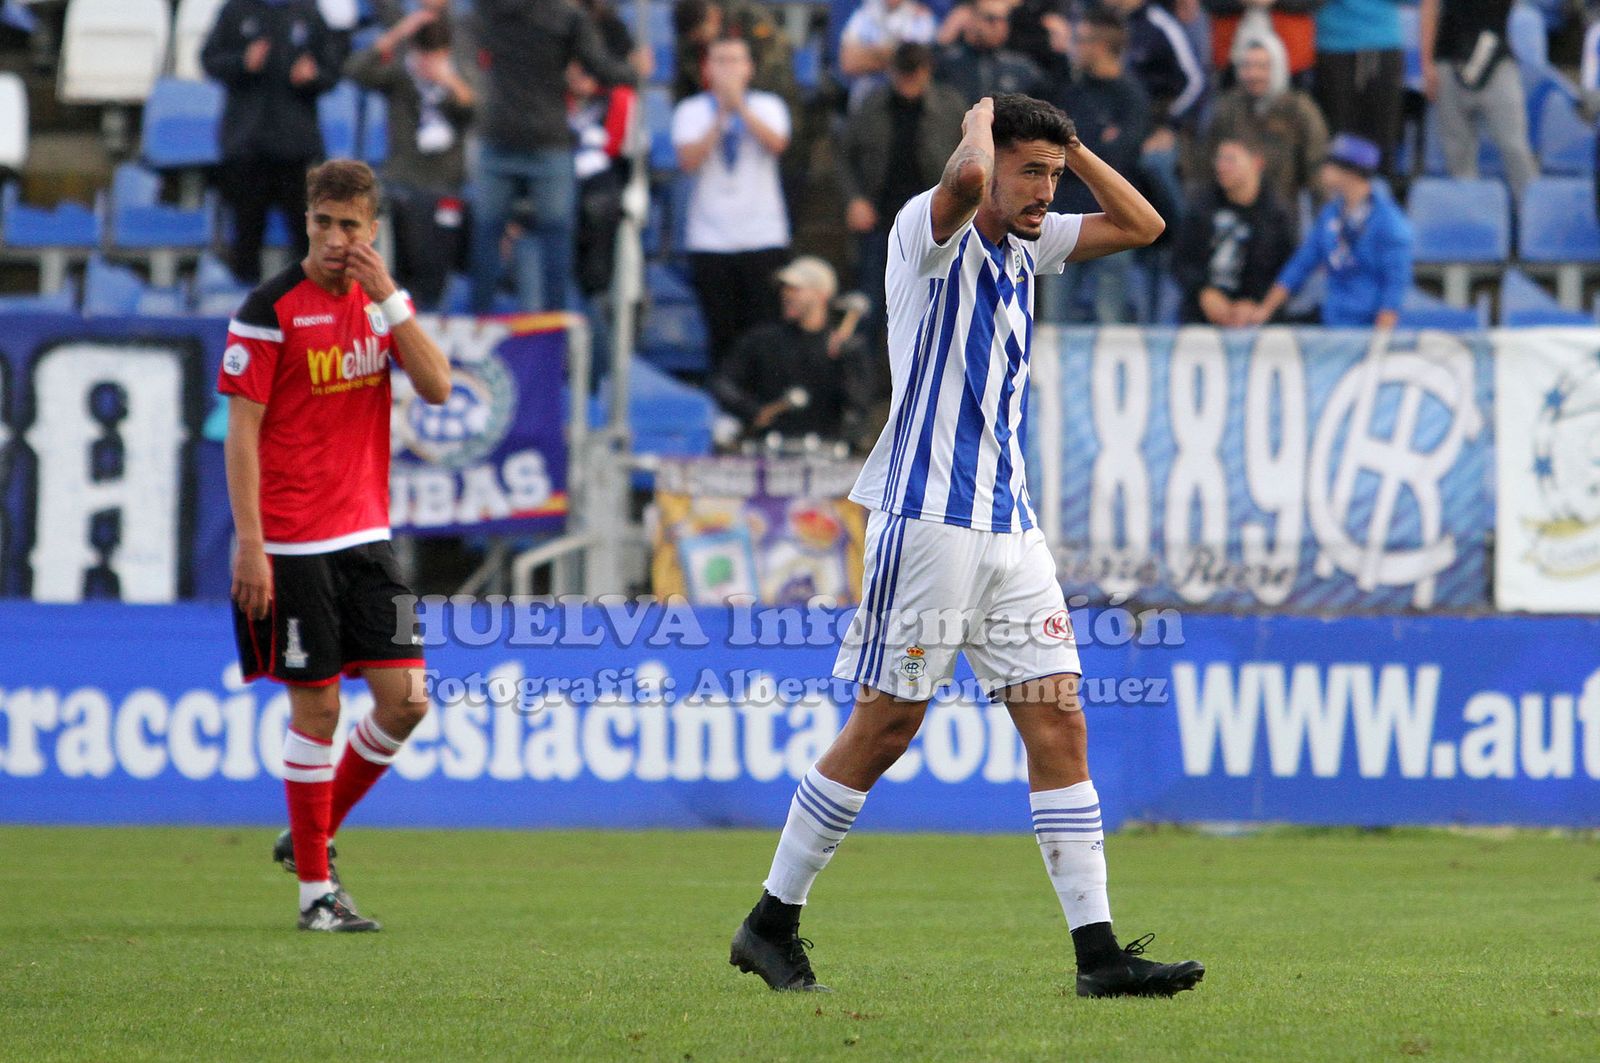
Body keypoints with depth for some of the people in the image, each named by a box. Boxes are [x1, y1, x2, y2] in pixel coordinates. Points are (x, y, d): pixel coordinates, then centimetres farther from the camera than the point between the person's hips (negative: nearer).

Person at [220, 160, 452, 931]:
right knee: (316, 708, -3)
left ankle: (312, 836, 19)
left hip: (365, 535, 6)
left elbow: (437, 388, -4)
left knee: (404, 700, 0)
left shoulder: (384, 302, 9)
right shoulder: (270, 310, -8)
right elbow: (241, 430, -9)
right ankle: (315, 888, 7)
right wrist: (249, 543, -15)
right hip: (292, 546, -5)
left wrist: (390, 301, -14)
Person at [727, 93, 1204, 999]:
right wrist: (983, 120, -9)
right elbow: (967, 177, -30)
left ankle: (1098, 949, -3)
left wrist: (1069, 144, 11)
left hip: (1010, 526, 8)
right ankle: (772, 923, 9)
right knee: (885, 727, -3)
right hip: (928, 513, -8)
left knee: (1060, 723, 0)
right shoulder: (932, 232, -8)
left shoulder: (1025, 246, 15)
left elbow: (1140, 225, 21)